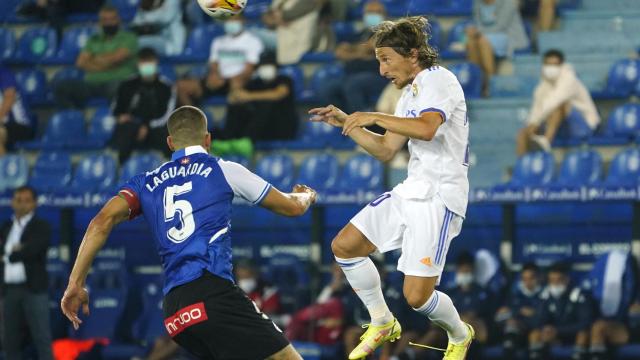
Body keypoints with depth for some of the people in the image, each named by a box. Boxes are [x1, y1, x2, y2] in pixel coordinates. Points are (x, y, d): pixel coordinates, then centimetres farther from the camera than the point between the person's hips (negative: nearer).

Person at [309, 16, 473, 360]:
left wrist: (374, 116, -26)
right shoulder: (410, 92, 16)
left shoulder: (438, 80, -13)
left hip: (439, 197, -10)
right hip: (410, 190, 10)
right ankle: (382, 324, 24)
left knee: (417, 295, -13)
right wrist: (346, 122, 13)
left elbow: (426, 128, -33)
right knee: (344, 246, 7)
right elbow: (385, 150, 22)